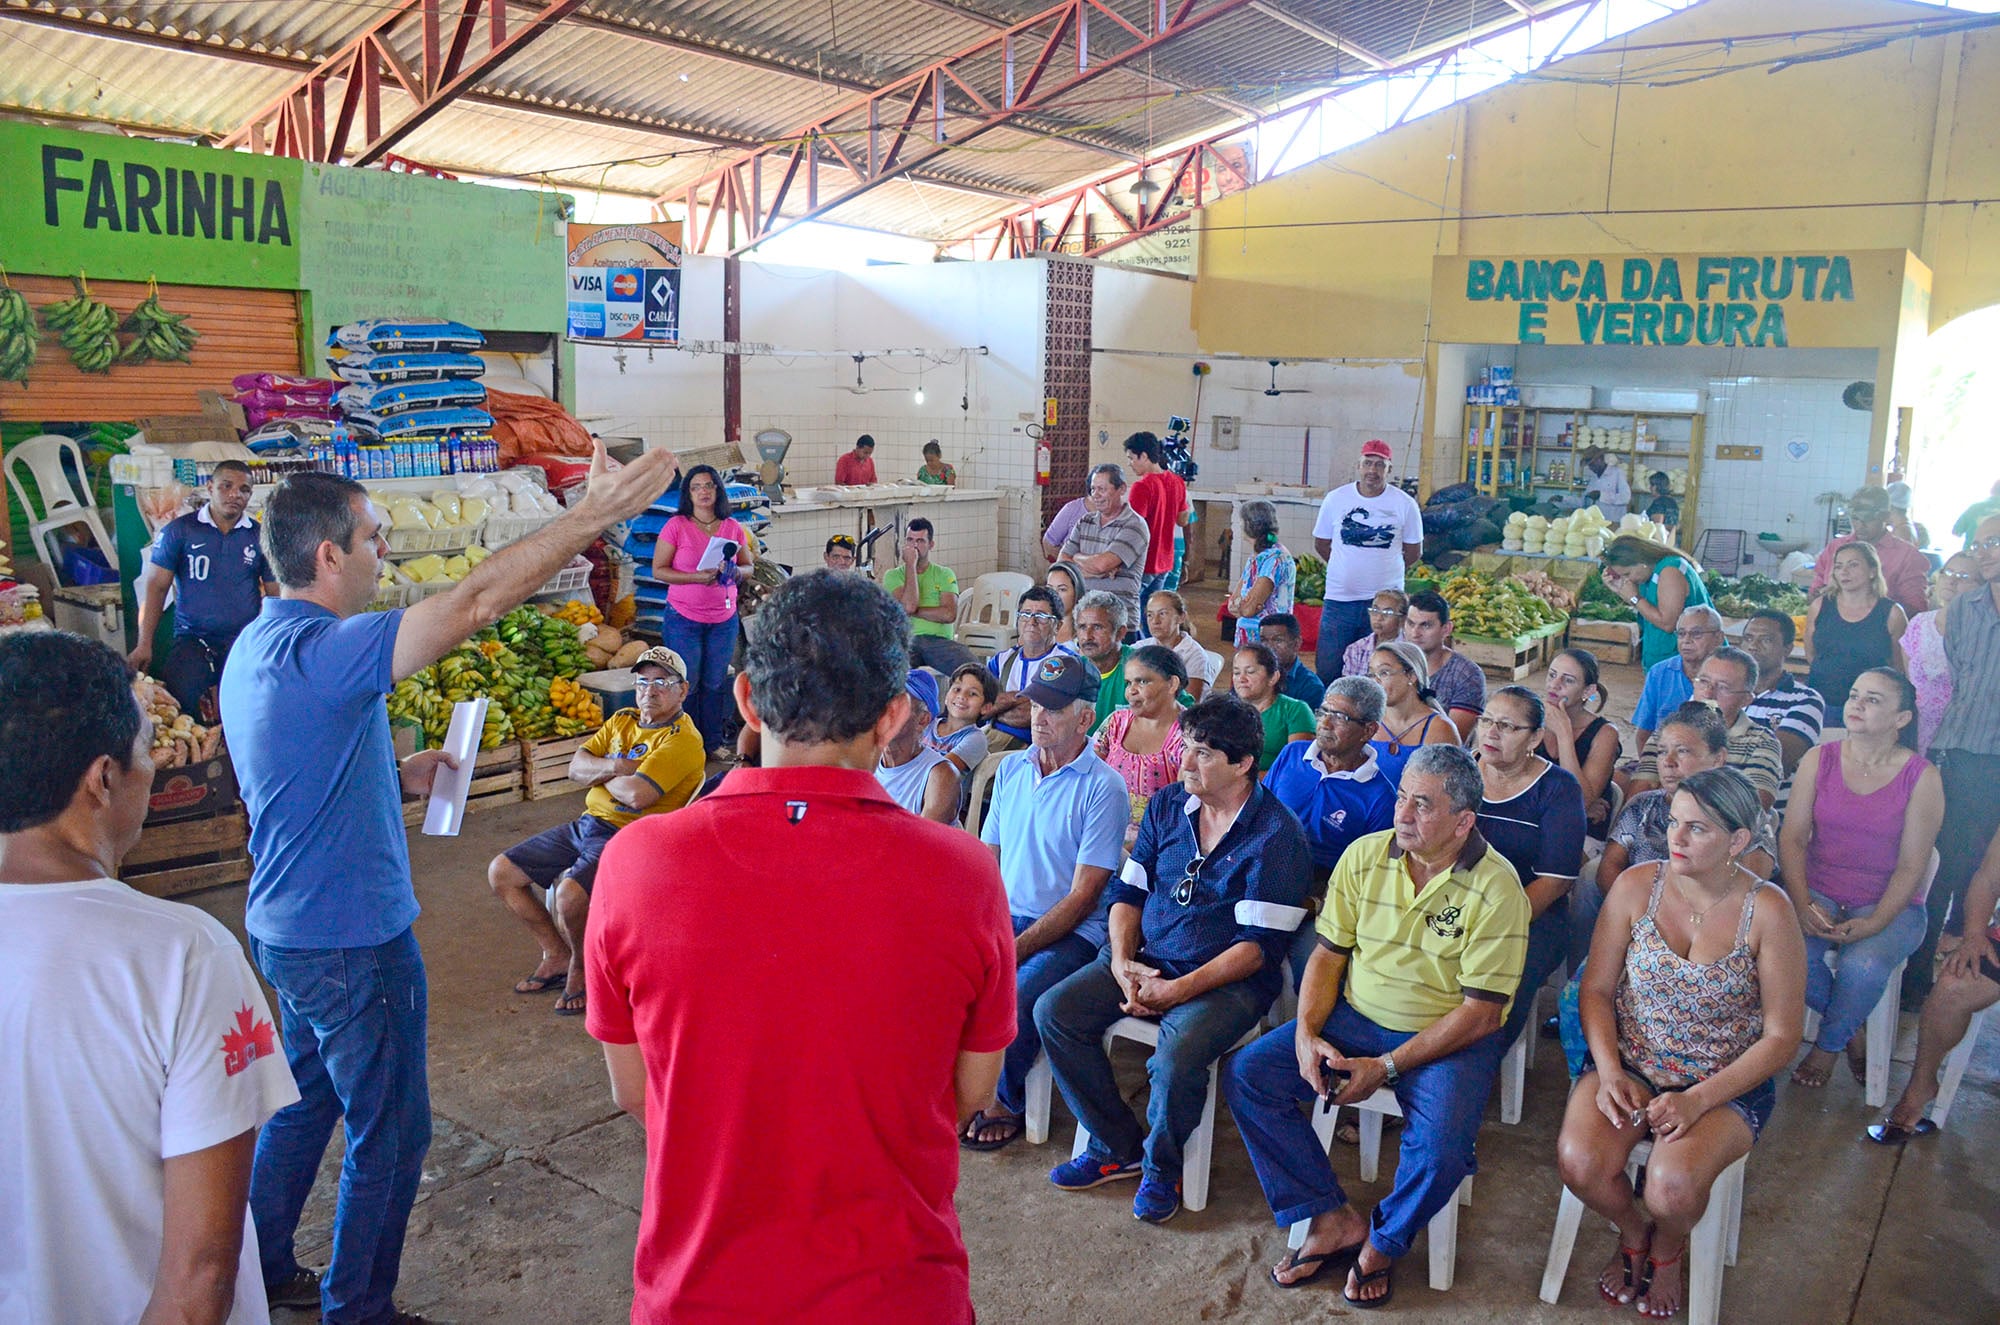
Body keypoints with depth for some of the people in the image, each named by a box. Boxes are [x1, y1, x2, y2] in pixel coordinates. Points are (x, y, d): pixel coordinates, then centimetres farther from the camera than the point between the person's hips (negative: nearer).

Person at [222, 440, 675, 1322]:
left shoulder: (258, 646, 7)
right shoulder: (318, 650, -26)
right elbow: (477, 600, -34)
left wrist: (398, 779, 8)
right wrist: (595, 514, -33)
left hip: (290, 928, 10)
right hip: (351, 939, -10)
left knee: (307, 1101, 25)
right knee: (388, 1135, 8)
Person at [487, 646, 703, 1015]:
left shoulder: (683, 740, -14)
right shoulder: (622, 720, 14)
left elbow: (637, 795, -25)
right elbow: (576, 766, 7)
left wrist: (600, 772, -5)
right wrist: (615, 767, -13)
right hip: (588, 824, 9)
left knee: (569, 893, -32)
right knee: (501, 872, 5)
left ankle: (581, 967, -1)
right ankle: (557, 954, 17)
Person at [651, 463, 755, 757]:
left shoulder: (732, 527, 4)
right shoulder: (676, 526, -6)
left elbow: (748, 566, 13)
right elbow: (658, 570, -8)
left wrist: (734, 571, -11)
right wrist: (698, 577, -20)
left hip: (724, 619, 3)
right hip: (684, 619, -3)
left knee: (716, 683, 9)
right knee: (687, 684, 2)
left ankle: (715, 739, 22)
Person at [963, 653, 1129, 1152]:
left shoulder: (1103, 787, -10)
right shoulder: (1011, 768, 9)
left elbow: (1082, 897, -12)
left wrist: (1015, 950, -18)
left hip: (1072, 932, -5)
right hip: (1004, 917, 5)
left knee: (1017, 996, -30)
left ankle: (1008, 1103, 0)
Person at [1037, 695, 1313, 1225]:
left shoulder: (1277, 836, -12)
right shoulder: (1166, 806, 6)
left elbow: (1260, 944, -15)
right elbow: (1128, 891, 10)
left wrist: (1180, 989, -21)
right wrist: (1121, 962, -7)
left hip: (1228, 980, -6)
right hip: (1146, 960, 6)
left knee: (1179, 1053, -33)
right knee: (1054, 1012, -12)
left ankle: (1161, 1165, -1)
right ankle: (1117, 1147, 4)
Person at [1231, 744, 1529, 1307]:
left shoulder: (1496, 887, -16)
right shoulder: (1363, 857, -2)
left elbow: (1481, 1012, -16)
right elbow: (1328, 954, 6)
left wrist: (1387, 1067, -20)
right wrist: (1307, 1034, -11)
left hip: (1449, 1039, -4)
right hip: (1356, 1018, 4)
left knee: (1441, 1148, -31)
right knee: (1246, 1075, -11)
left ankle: (1383, 1242, 3)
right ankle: (1334, 1220, -2)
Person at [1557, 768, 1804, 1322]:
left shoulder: (1767, 911, -12)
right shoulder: (1636, 886, -6)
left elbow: (1781, 1035, -8)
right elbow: (1596, 990, 1)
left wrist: (1698, 1100, -18)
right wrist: (1608, 1072, -15)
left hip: (1727, 1084, -2)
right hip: (1628, 1066, 2)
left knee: (1673, 1185, -29)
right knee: (1579, 1162, -25)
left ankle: (1668, 1246, 12)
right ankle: (1633, 1231, 12)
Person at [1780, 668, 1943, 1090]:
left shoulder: (1921, 777, -5)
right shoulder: (1819, 760, 2)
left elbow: (1911, 866, -7)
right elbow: (1793, 837, 0)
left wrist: (1874, 923, -19)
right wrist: (1801, 904, -14)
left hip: (1889, 904, -2)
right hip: (1819, 892, 2)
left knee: (1862, 965, -32)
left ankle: (1829, 1046, 0)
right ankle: (1853, 1030, 2)